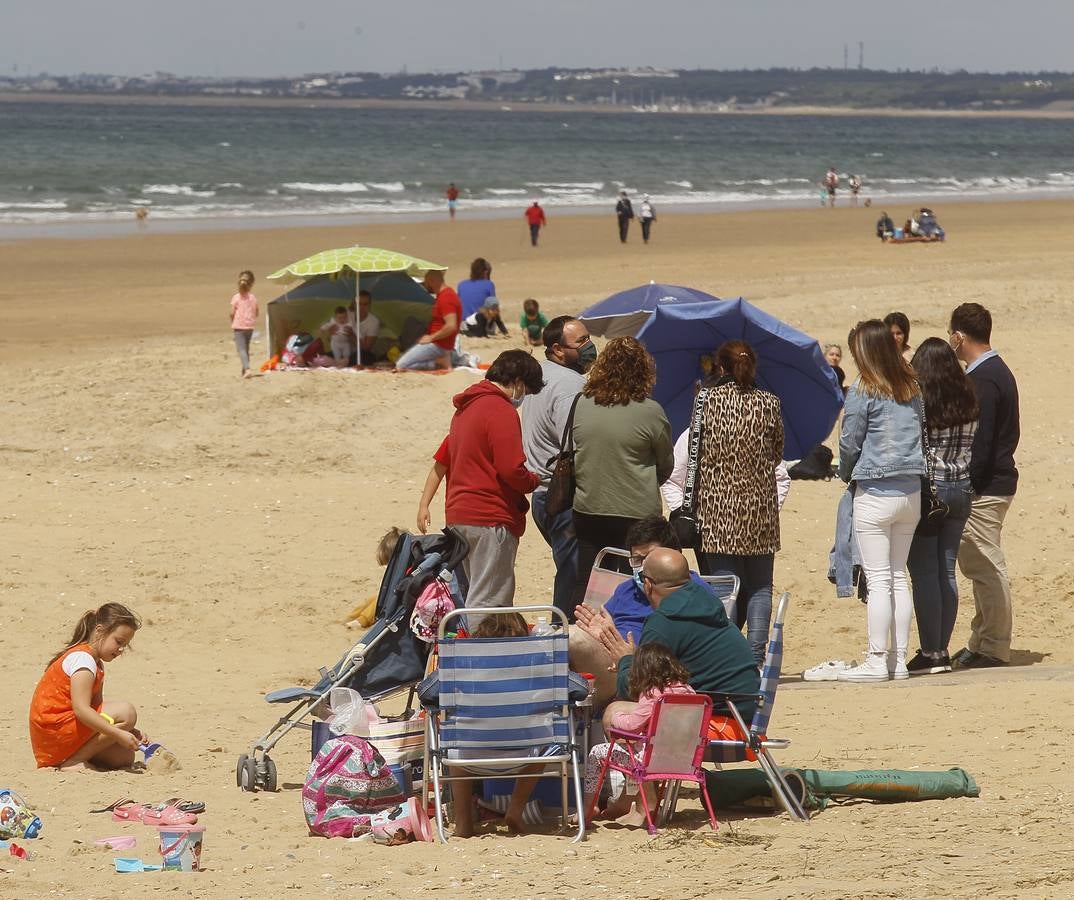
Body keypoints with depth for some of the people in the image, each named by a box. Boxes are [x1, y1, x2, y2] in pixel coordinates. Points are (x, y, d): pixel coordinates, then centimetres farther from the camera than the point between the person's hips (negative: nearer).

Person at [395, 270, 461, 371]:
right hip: (435, 343, 11)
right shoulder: (444, 295, 13)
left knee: (401, 365, -16)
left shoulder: (446, 298, -20)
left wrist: (431, 337, -20)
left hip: (438, 345, -11)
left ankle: (439, 362, -13)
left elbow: (451, 326, -29)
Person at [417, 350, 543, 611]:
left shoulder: (466, 407, 18)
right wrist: (535, 482, 0)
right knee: (488, 603, -9)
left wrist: (424, 504, 24)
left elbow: (441, 459, 21)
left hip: (457, 516, 10)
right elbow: (511, 471, -19)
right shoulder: (502, 412, -13)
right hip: (491, 520, -10)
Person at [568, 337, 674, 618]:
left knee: (583, 586, 11)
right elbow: (666, 466, 2)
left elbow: (570, 457, 7)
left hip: (588, 511, 3)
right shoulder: (650, 412, -12)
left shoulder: (581, 405, -4)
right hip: (636, 512, -3)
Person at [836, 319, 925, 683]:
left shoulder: (863, 390, -10)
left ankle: (877, 661, -4)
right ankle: (899, 659, 13)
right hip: (911, 490, 6)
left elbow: (849, 444, -6)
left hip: (875, 493, -6)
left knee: (878, 580, -4)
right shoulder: (911, 388, 7)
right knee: (899, 577, 11)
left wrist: (845, 475, 13)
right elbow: (919, 433, 11)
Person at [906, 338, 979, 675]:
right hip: (961, 489, 6)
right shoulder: (969, 400, 3)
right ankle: (942, 650, 13)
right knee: (947, 572, 10)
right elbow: (972, 447, 8)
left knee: (924, 574, -2)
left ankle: (931, 652, -3)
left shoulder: (916, 399, -12)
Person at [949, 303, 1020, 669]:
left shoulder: (982, 380, -18)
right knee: (981, 567, 15)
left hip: (983, 488, -11)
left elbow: (978, 443, -22)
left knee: (986, 569, -6)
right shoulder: (999, 371, 14)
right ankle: (981, 643, 22)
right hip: (999, 479, 11)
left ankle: (994, 649, -2)